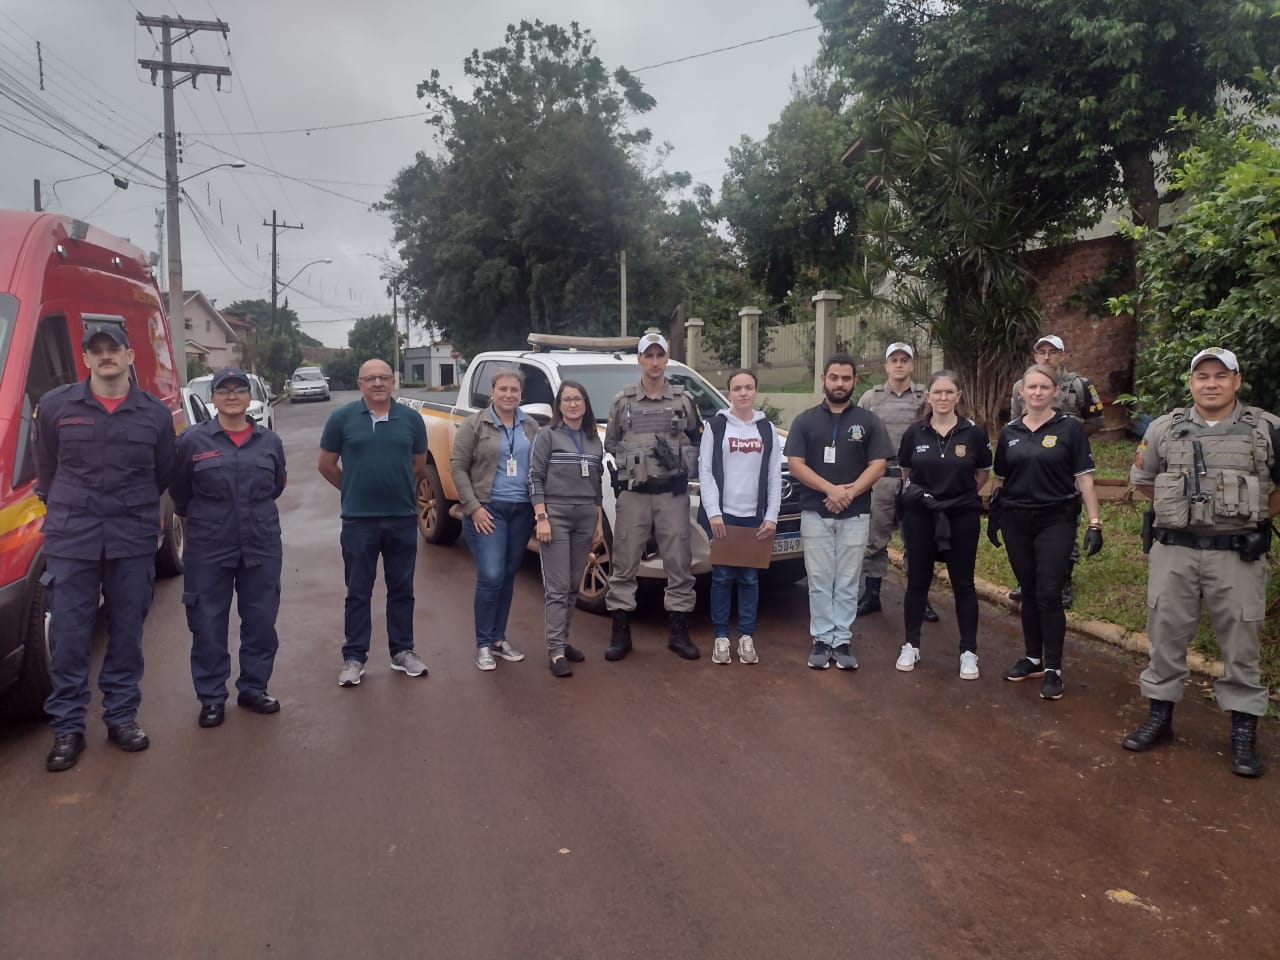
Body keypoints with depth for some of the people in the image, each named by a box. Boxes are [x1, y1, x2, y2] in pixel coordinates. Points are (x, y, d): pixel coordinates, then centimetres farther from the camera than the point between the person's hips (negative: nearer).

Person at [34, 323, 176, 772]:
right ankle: (67, 728, 14)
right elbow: (46, 468, 12)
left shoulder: (155, 414, 3)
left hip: (133, 541, 1)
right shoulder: (56, 405, 1)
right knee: (69, 636, 2)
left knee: (127, 633, 9)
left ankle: (122, 717, 22)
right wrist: (64, 512, 14)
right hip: (70, 539, -1)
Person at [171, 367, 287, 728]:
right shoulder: (193, 440, -3)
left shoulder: (270, 441, 5)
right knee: (208, 624, 4)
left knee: (261, 621, 9)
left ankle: (253, 688, 25)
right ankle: (211, 697, 18)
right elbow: (180, 492, 8)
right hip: (208, 548, -2)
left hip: (262, 546, 3)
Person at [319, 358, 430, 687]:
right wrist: (354, 490, 11)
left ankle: (402, 652, 24)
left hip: (403, 518, 2)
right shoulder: (342, 418, -3)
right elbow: (327, 465, 6)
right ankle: (354, 657, 16)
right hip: (359, 520, -2)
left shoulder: (411, 419, 1)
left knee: (402, 589, 12)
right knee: (358, 592, 7)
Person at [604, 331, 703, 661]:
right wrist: (632, 458, -6)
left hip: (673, 494, 1)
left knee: (679, 564, 4)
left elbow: (697, 443, 11)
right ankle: (620, 633, 12)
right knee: (624, 564, 2)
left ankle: (679, 633, 16)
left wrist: (680, 462, -7)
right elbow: (610, 443, 10)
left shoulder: (684, 400, 6)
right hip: (633, 494, 0)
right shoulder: (622, 401, 6)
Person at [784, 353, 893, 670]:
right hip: (815, 514, 0)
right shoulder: (805, 420, 5)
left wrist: (850, 492, -17)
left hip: (855, 515, 0)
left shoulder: (868, 421, 5)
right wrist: (830, 489, -17)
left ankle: (842, 640, 12)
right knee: (820, 582, 4)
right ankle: (822, 639, 11)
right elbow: (795, 464, -4)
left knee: (847, 582, 5)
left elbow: (878, 465, -2)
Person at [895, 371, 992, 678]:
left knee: (963, 584, 6)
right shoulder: (914, 432, 0)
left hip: (962, 517, -1)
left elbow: (982, 474, 9)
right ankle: (911, 646, 21)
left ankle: (969, 652, 15)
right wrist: (918, 492, 3)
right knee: (917, 581, 9)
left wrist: (960, 493, 7)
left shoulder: (974, 432, -4)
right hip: (920, 516, 1)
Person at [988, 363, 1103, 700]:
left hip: (1056, 521, -3)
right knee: (1029, 593, 11)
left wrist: (1094, 523, -10)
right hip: (1016, 522, 3)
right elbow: (1000, 480, 15)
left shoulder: (1070, 428, -3)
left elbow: (1084, 478, -5)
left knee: (1049, 596, -5)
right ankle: (1033, 658, 24)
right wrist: (993, 516, 15)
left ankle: (1053, 668, 6)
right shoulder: (1009, 432, 7)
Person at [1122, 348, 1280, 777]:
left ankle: (1244, 731, 17)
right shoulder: (1164, 429, 4)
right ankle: (1160, 717, 22)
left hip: (1237, 554, -2)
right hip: (1173, 551, 2)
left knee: (1239, 642, 5)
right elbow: (1142, 479, 18)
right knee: (1166, 634, 9)